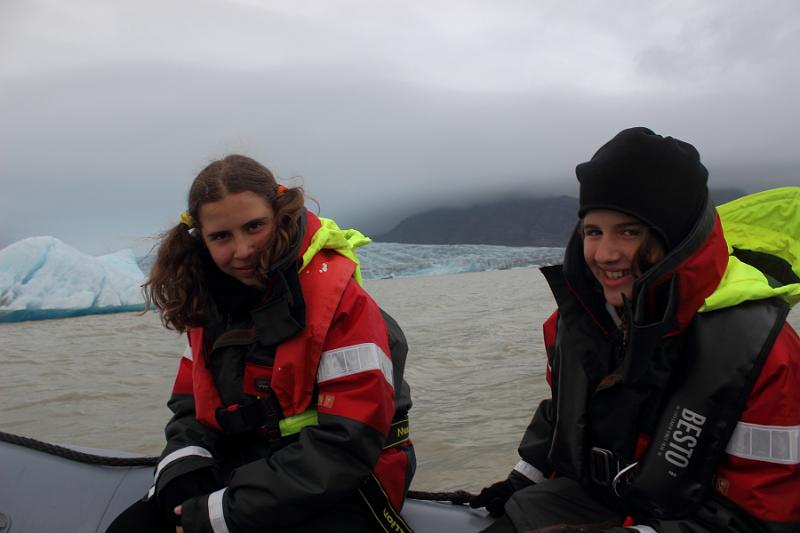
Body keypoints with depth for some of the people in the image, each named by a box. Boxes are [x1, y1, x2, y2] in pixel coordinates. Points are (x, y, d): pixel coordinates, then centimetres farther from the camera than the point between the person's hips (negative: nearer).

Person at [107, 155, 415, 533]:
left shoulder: (340, 301, -19)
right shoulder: (211, 301, 2)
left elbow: (345, 449, -22)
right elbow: (190, 406, 10)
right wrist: (185, 484, -11)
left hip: (333, 495, -6)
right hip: (243, 471, 6)